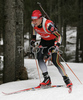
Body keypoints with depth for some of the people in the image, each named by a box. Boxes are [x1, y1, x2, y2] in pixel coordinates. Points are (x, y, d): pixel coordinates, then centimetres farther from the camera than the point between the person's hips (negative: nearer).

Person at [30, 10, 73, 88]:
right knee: (39, 57, -13)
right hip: (44, 41, 6)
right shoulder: (33, 24, -14)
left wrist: (57, 45, -45)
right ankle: (47, 79, -9)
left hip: (53, 41, -6)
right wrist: (33, 38, 10)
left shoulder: (48, 25, -34)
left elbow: (59, 36, -32)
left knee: (55, 61, -14)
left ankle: (67, 80, -2)